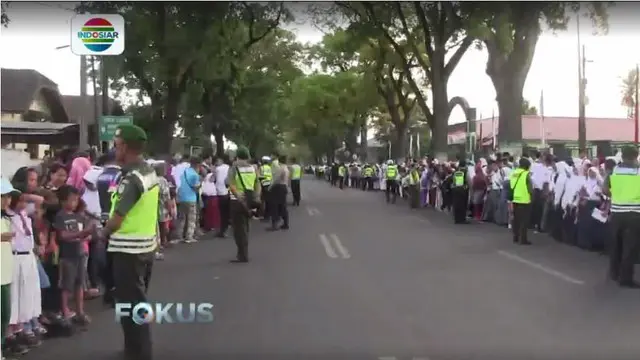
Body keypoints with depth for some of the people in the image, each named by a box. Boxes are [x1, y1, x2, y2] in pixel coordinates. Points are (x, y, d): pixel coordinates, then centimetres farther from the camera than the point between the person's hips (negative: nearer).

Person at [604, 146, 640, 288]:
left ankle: (614, 273, 29)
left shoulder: (613, 171, -1)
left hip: (617, 212, 4)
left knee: (615, 244, 18)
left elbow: (605, 190, 0)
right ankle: (625, 278, 5)